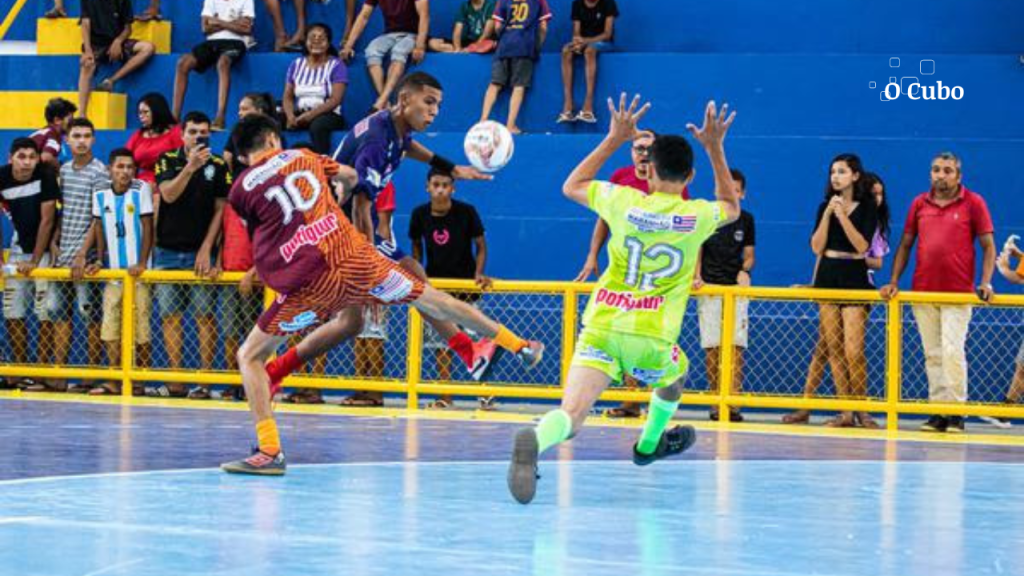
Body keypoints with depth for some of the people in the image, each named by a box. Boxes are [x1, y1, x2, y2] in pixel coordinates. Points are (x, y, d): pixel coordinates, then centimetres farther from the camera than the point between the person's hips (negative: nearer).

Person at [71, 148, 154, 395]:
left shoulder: (140, 190, -4)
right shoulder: (100, 196, 5)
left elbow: (148, 229, -6)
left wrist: (142, 263, -13)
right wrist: (99, 259, 8)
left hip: (137, 273, -3)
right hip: (112, 272, 3)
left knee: (140, 329, -3)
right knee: (110, 328, -1)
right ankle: (115, 381, 5)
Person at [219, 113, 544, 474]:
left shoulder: (241, 190, 6)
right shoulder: (302, 157, 15)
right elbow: (349, 176, 35)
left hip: (308, 283, -3)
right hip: (354, 258, 3)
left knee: (250, 357, 9)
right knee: (431, 300, 22)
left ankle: (270, 452, -5)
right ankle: (520, 346, 35)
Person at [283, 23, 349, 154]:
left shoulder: (337, 66, 2)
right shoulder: (296, 65, 15)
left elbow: (335, 100, -9)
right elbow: (288, 97, 10)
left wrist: (310, 115, -22)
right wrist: (290, 116, -13)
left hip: (328, 115, -4)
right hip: (299, 114, 4)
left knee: (317, 125, -40)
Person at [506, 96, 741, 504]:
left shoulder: (624, 201, 1)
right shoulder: (698, 215, 0)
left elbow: (571, 186, 21)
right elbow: (732, 207, 27)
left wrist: (614, 139, 23)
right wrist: (715, 148, 27)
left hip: (600, 326, 0)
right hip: (651, 337, 0)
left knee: (571, 415, -14)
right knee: (675, 373, 36)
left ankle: (536, 441, -46)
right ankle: (649, 444, 54)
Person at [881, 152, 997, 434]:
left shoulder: (973, 203, 1)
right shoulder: (919, 204, 11)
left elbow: (988, 246, 1)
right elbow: (905, 245, 16)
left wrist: (985, 282, -11)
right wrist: (893, 281, 7)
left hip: (958, 292, -4)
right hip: (922, 291, 4)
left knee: (952, 351, -11)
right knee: (932, 354, 5)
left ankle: (955, 412, -5)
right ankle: (937, 412, 9)